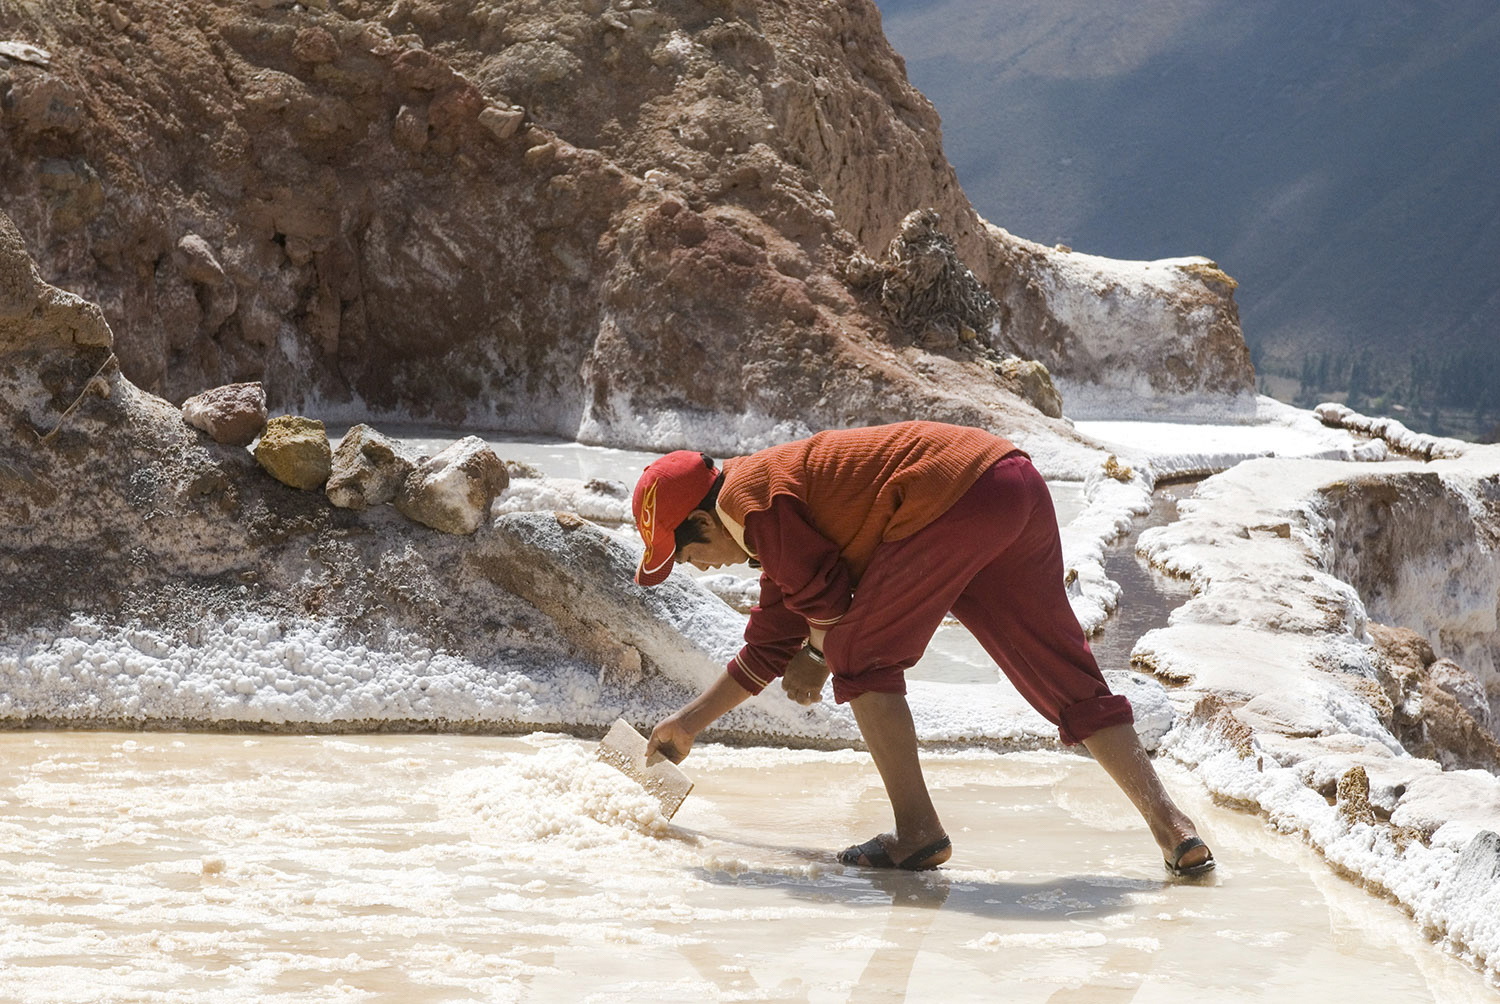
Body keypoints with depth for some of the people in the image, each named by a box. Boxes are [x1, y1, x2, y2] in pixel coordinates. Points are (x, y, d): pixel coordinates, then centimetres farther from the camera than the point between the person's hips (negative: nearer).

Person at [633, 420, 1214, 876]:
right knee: (1067, 681, 11)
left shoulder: (747, 498, -1)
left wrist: (820, 655, 17)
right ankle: (1172, 827, 4)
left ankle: (918, 833, 3)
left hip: (956, 493, -10)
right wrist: (689, 723, 44)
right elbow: (770, 647, 38)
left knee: (861, 655, 3)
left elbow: (825, 598, -6)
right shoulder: (778, 520, 30)